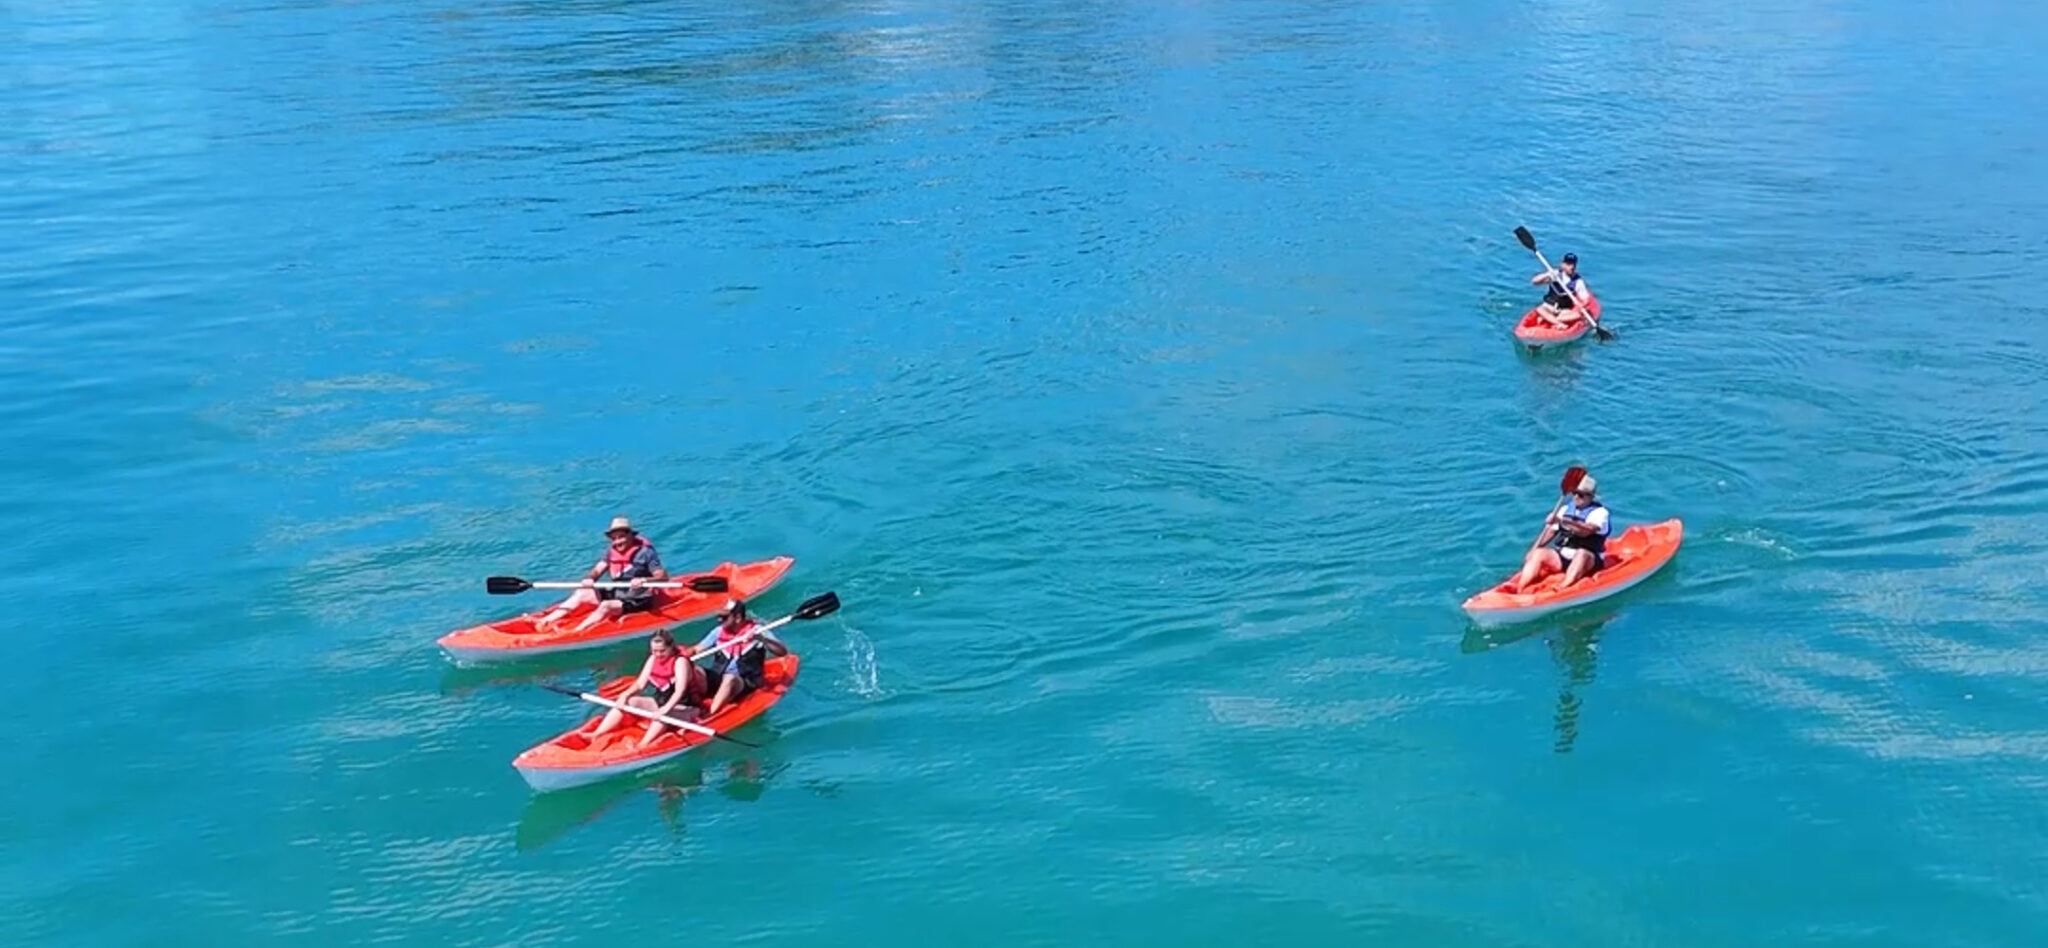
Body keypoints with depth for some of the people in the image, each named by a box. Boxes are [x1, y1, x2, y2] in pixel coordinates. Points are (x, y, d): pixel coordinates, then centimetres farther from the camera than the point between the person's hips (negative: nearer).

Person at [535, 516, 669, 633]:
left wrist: (644, 580, -38)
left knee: (606, 606, -31)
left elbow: (663, 577, -20)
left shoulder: (645, 552, -14)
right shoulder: (612, 551, 5)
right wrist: (589, 579, -20)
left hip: (638, 601, -7)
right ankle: (544, 622, -9)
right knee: (581, 594, -2)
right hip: (616, 594, 7)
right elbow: (597, 570, 3)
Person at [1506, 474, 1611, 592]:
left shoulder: (1600, 512, -6)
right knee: (1539, 553, -18)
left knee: (1581, 553, -37)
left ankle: (1563, 588, -57)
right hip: (1561, 556, 5)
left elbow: (1586, 531, -26)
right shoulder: (1566, 508, 13)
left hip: (1588, 559, -5)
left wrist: (1563, 521, -38)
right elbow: (1551, 531, 13)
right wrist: (1533, 550, 0)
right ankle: (1520, 587, -36)